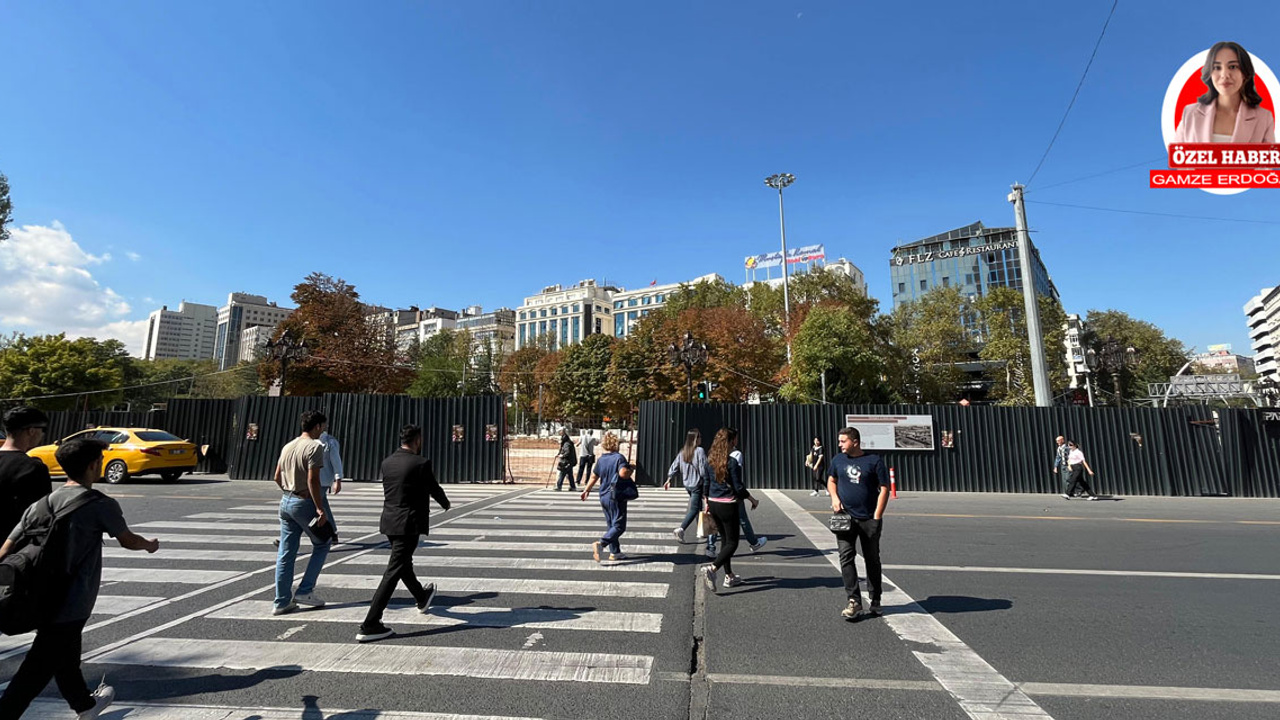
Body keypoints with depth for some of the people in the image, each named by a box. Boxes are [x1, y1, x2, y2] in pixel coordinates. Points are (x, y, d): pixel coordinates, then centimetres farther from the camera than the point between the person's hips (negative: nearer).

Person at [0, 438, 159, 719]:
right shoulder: (101, 505, -14)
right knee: (36, 672, 3)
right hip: (70, 606, -8)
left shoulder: (41, 504, 2)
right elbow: (128, 541, -1)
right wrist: (150, 545, 19)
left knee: (66, 658, 24)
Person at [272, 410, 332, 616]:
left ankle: (282, 602, 17)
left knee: (285, 553, 11)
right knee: (322, 544, 9)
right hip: (305, 503, -8)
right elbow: (313, 480, -20)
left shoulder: (287, 446, 11)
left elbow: (277, 477, 15)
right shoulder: (314, 447, -15)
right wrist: (320, 509, -19)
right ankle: (305, 591, 8)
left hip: (286, 501, 8)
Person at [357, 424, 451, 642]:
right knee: (393, 572, -2)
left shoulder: (387, 463, 4)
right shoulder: (421, 463, -16)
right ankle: (369, 626, -1)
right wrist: (446, 503, 18)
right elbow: (435, 489, -4)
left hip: (389, 522, 8)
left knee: (403, 563, 24)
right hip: (408, 524, -8)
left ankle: (422, 598, 47)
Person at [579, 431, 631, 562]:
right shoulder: (619, 457, -13)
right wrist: (630, 470, -8)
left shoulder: (601, 459, 7)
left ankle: (615, 552, 21)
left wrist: (586, 490, 29)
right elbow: (623, 473, -29)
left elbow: (594, 477, 16)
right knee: (619, 526, -3)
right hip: (617, 497, -7)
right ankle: (600, 543, -20)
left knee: (611, 525, 16)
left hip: (604, 497, 7)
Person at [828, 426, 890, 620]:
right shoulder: (838, 460, 5)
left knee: (872, 560, 12)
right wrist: (834, 497, -1)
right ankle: (854, 602, 2)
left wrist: (877, 516, -10)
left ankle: (875, 602, 27)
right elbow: (831, 480, 19)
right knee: (846, 558, -4)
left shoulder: (874, 460, -5)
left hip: (869, 519, -2)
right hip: (845, 517, 2)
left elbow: (884, 488, -5)